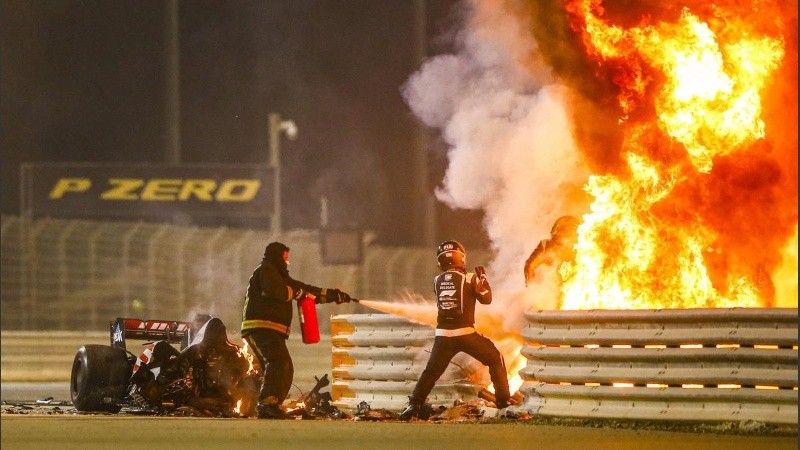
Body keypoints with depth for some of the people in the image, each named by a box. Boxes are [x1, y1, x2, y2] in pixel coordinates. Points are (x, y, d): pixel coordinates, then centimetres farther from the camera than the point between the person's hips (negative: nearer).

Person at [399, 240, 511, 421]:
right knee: (496, 360, 16)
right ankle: (503, 399, 15)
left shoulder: (437, 281, 7)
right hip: (466, 334, -3)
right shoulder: (469, 278, -3)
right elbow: (486, 298, 7)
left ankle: (414, 405, -2)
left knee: (431, 372, 13)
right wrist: (482, 278, 20)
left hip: (443, 336, 3)